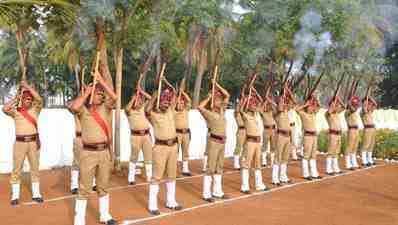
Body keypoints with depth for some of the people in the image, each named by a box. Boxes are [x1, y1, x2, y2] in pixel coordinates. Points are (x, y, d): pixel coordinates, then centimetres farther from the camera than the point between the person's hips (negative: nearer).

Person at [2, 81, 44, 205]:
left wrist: (26, 86, -8)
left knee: (35, 168, 9)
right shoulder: (15, 111, 4)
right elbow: (5, 109, -15)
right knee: (17, 169, 2)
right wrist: (16, 99, -5)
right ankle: (15, 195, 9)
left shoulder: (35, 109, 5)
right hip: (20, 142, -1)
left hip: (33, 142, 1)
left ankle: (36, 194, 17)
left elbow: (39, 99, -12)